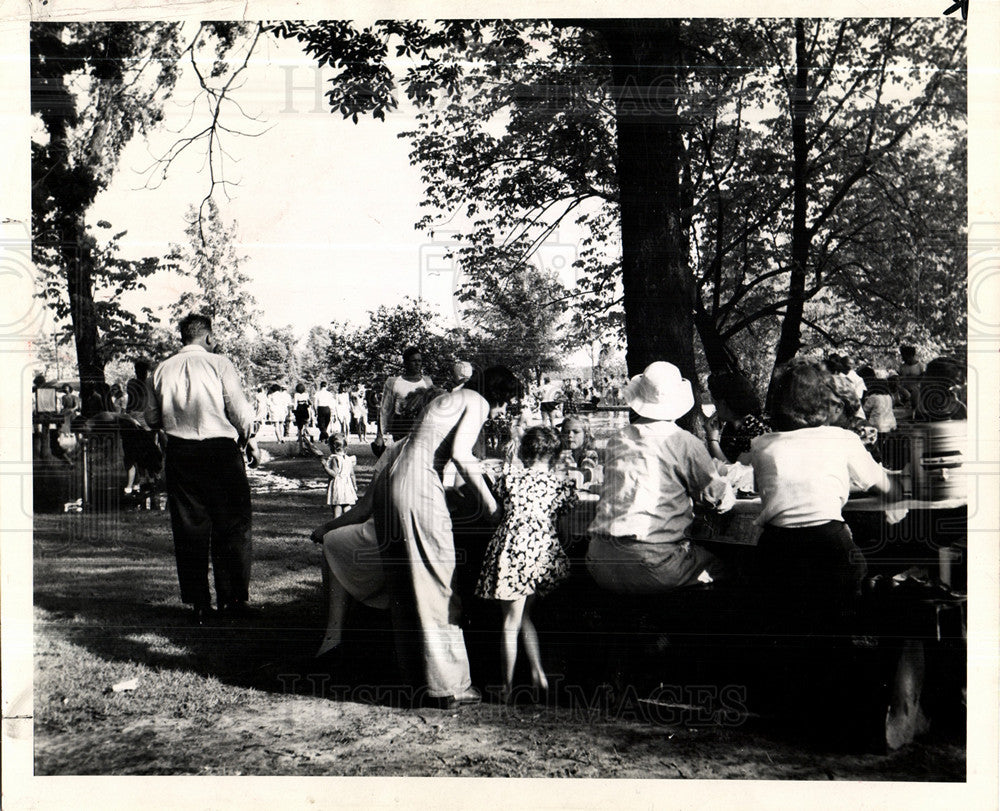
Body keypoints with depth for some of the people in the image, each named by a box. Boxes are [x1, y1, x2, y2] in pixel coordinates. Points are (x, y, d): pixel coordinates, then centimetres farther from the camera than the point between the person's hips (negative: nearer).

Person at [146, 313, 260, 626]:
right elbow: (240, 413, -8)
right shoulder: (220, 364, -6)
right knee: (232, 527, 7)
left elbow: (152, 418, 9)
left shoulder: (162, 370, 5)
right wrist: (250, 441, 9)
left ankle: (198, 604, 12)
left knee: (188, 529, 9)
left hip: (179, 453, 3)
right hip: (220, 451, -3)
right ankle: (233, 599, 9)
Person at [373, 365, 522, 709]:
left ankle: (417, 674, 23)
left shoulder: (449, 399, 27)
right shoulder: (476, 401, 0)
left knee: (407, 588, 14)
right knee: (438, 586, -3)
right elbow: (460, 453, -15)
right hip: (420, 491, -9)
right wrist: (490, 503, -10)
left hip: (389, 487, 9)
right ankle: (449, 684, 2)